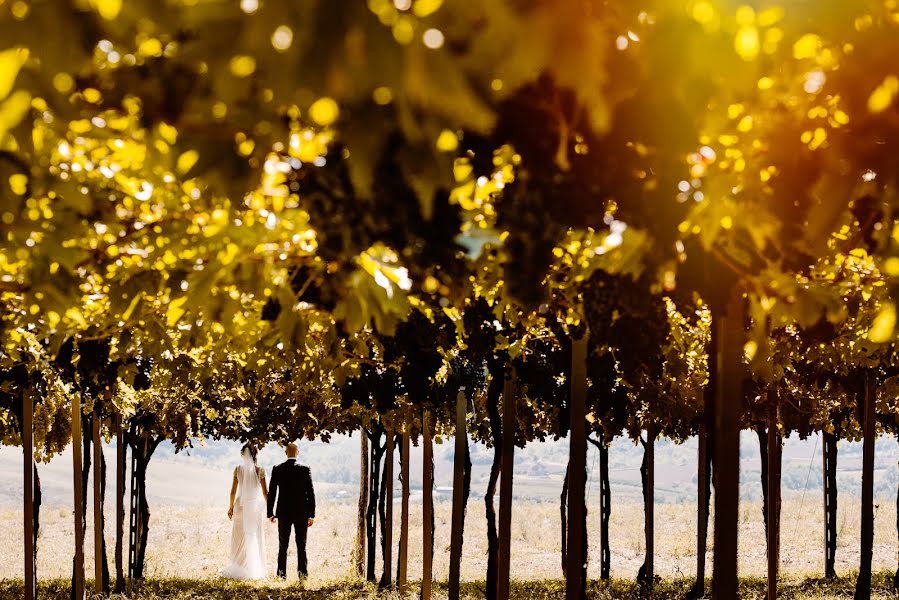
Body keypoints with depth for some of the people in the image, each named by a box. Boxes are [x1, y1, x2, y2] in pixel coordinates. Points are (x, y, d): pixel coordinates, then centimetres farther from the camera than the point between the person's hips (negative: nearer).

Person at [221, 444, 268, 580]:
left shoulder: (238, 469, -3)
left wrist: (231, 507, 10)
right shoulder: (259, 470, -5)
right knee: (255, 538, 6)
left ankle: (238, 569, 7)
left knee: (240, 538, 8)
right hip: (256, 505, -1)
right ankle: (255, 569, 5)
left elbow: (233, 490, 0)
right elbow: (265, 492, -4)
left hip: (241, 505, 1)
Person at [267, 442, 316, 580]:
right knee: (301, 545, 4)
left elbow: (272, 493, 0)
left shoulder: (277, 470, -2)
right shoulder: (305, 470, -5)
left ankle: (282, 574, 5)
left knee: (283, 545, 7)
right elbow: (310, 493, -5)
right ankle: (303, 573, 0)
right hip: (302, 513, -1)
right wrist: (311, 515, 1)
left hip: (284, 513, 1)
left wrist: (270, 513, 8)